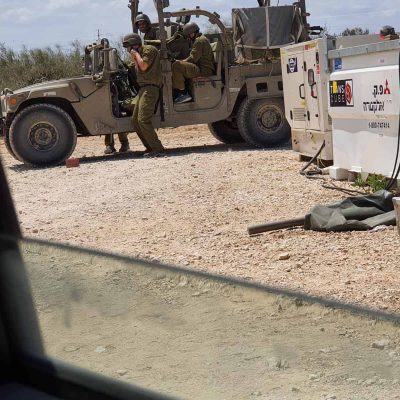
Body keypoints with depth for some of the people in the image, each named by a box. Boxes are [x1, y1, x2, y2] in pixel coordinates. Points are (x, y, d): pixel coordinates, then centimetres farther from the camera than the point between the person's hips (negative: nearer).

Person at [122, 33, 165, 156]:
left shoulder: (149, 50, -8)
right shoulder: (140, 53, 21)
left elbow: (143, 66, -18)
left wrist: (136, 54, -6)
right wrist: (133, 57, 12)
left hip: (150, 88, -11)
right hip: (143, 88, 11)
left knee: (143, 120, -19)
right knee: (135, 121, 9)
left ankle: (157, 148, -16)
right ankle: (151, 148, 11)